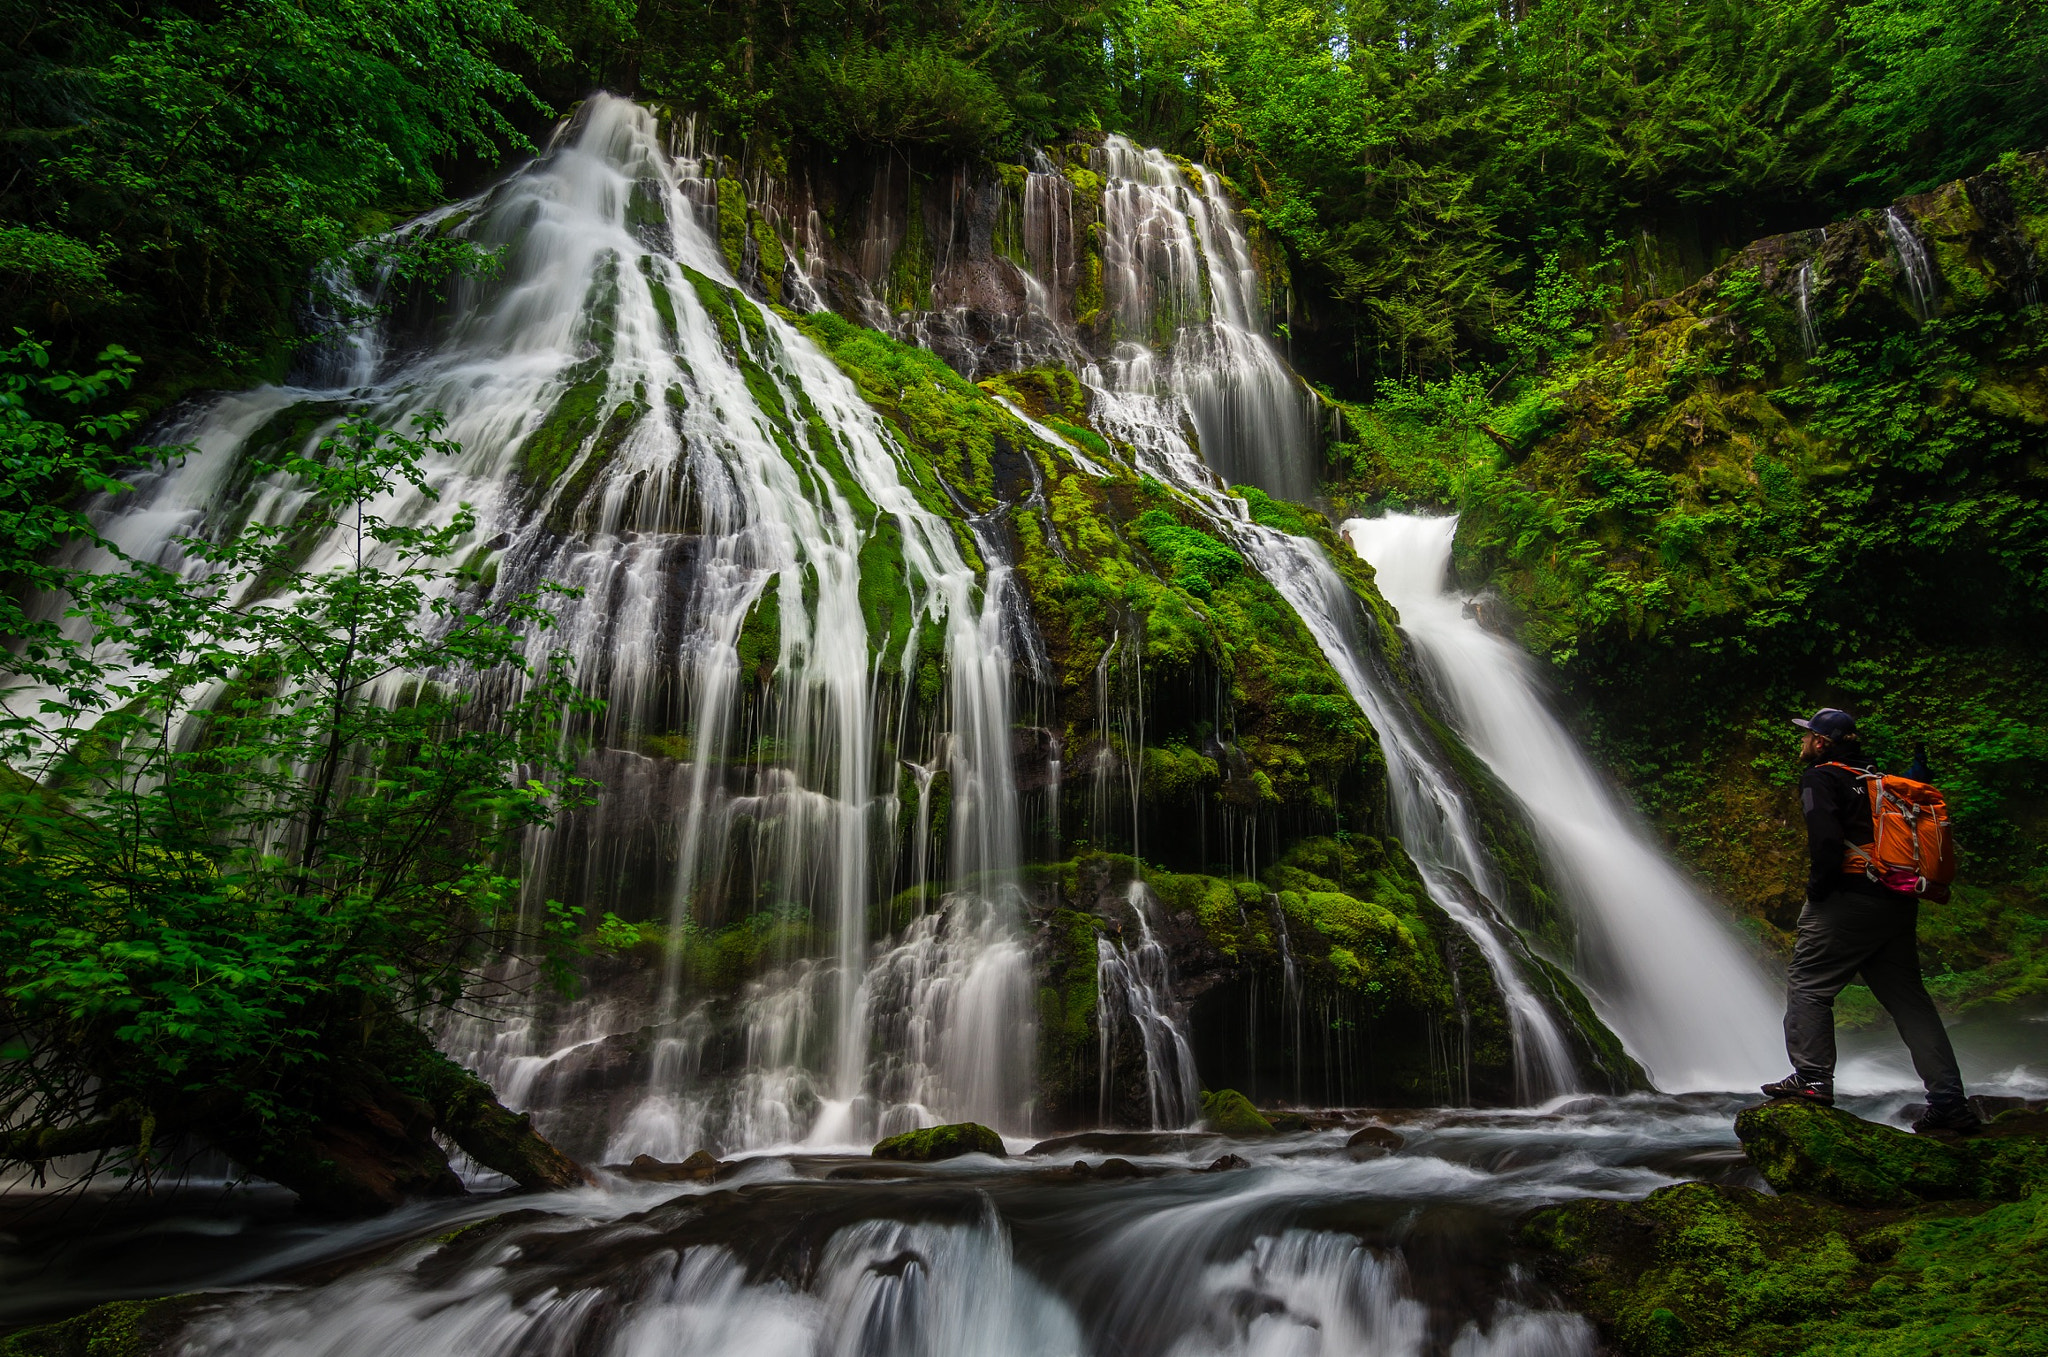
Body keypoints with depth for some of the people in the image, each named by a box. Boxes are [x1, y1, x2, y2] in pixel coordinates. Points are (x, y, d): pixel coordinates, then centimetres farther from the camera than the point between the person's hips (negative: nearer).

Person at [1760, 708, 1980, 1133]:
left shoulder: (1820, 777, -4)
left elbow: (1826, 838, -19)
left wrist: (1816, 890, -8)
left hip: (1851, 898, -8)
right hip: (1898, 904, 8)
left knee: (1807, 985, -2)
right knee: (1909, 998, 10)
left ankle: (1812, 1078, -9)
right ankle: (1950, 1102, 9)